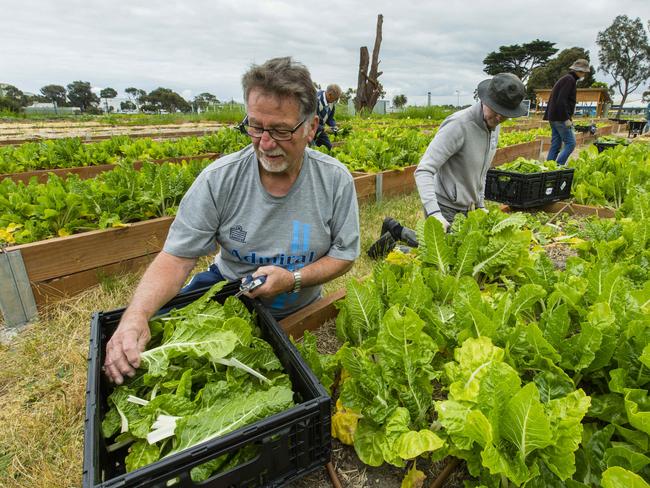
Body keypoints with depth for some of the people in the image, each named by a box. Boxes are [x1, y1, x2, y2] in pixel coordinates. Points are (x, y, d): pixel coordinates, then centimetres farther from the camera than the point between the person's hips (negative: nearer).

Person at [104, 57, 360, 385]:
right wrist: (136, 314, -34)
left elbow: (344, 255, -6)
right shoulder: (218, 180, -15)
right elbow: (176, 258, -15)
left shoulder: (336, 181, -14)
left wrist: (293, 279, -23)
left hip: (298, 308, 0)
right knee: (158, 327, -16)